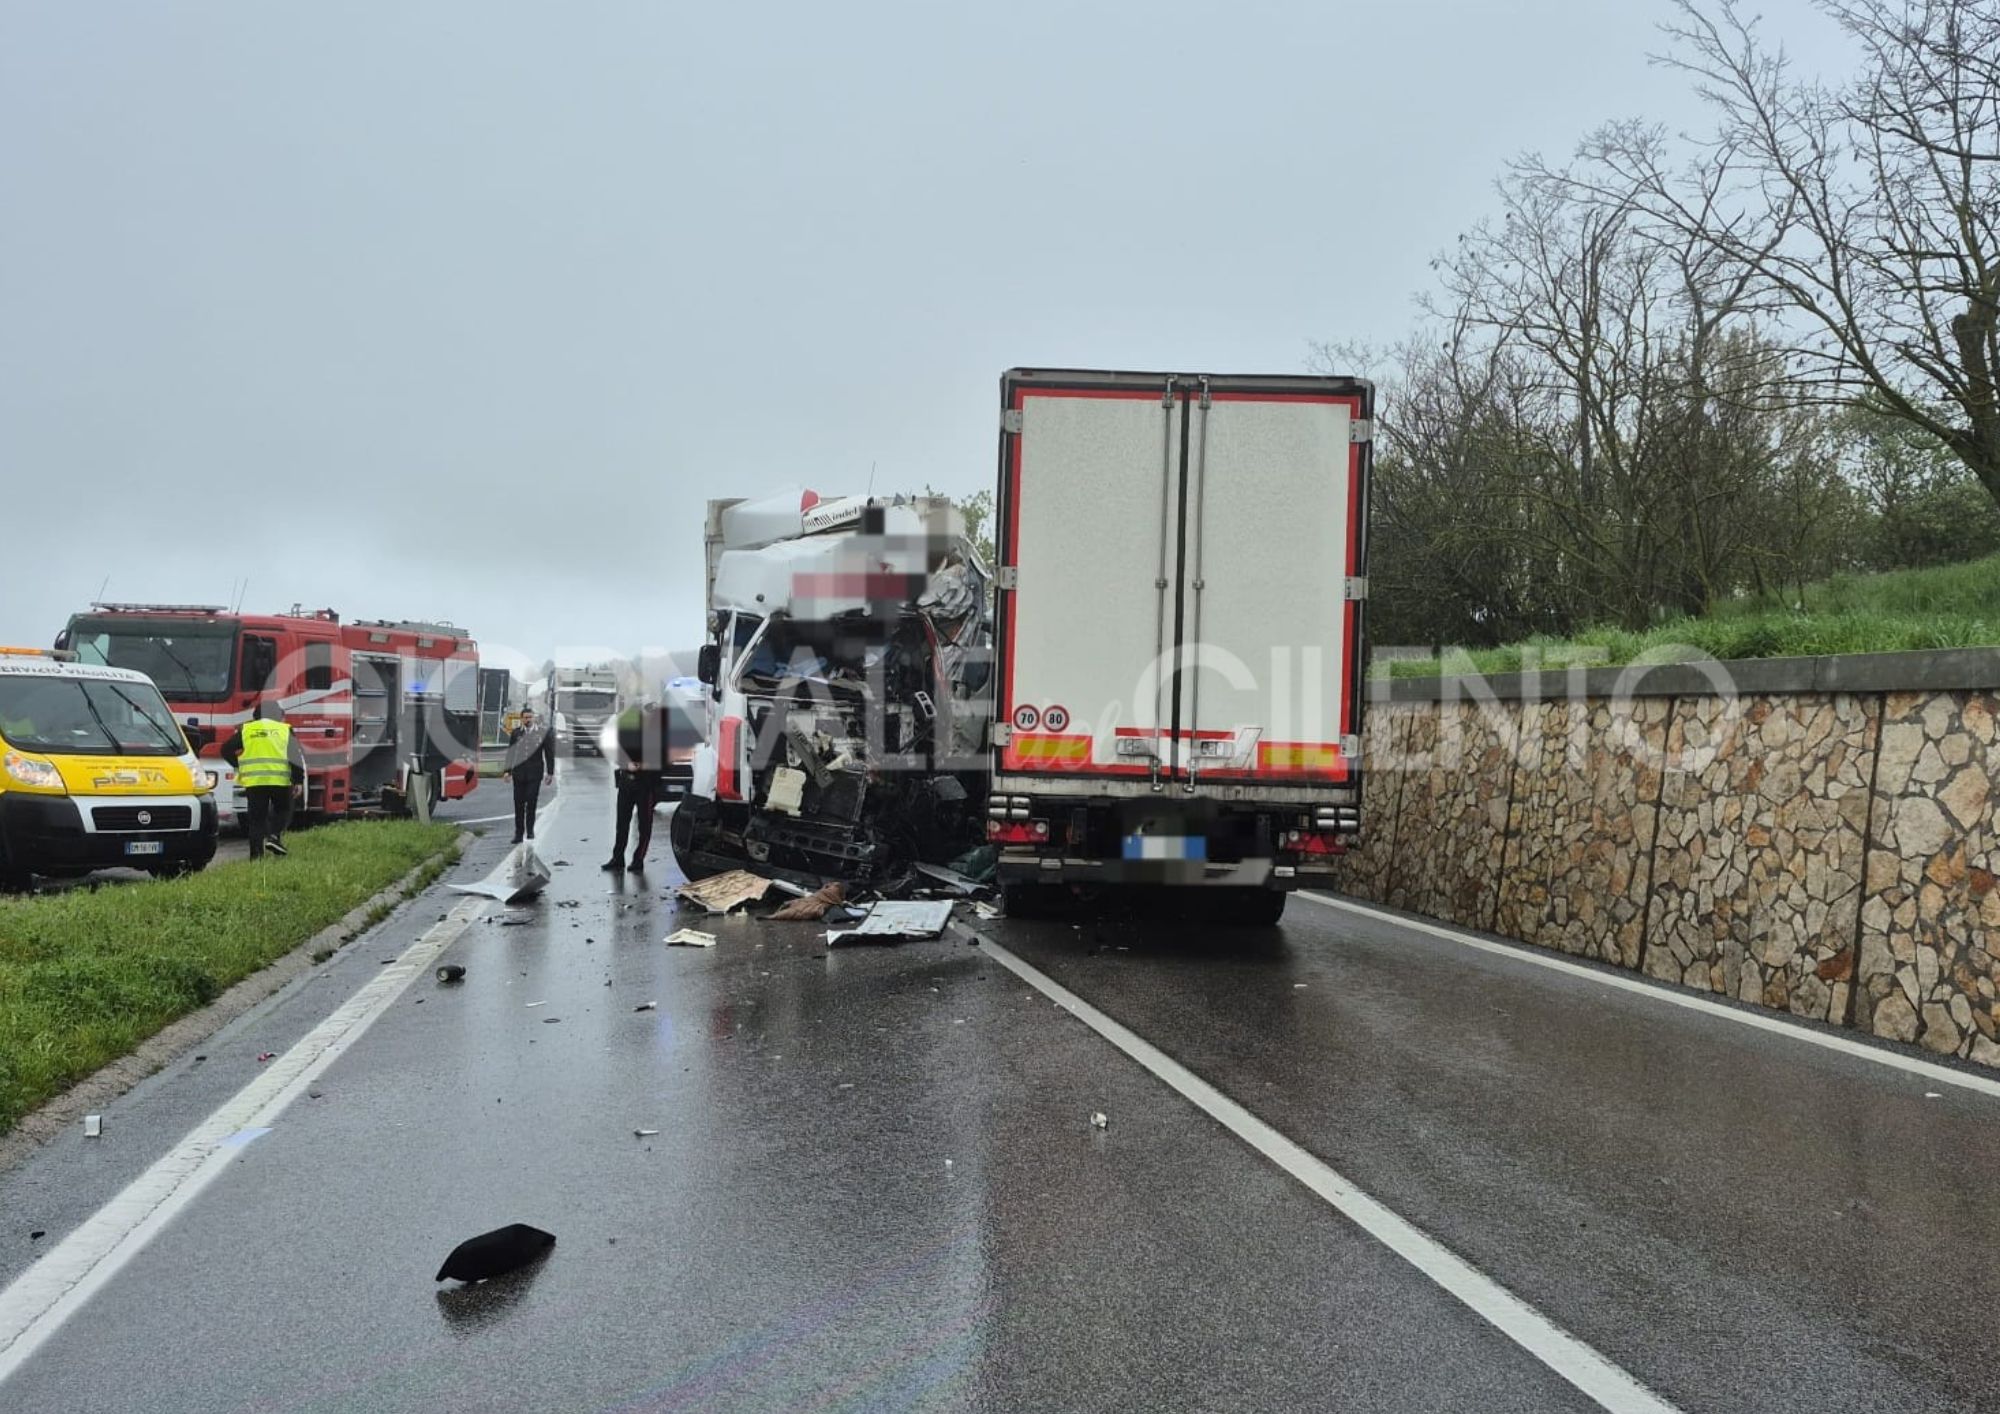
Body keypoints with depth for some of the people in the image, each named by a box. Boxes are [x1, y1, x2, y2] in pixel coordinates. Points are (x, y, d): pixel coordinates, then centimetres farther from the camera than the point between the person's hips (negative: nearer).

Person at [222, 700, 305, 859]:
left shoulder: (246, 729, 12)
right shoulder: (285, 729, 7)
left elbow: (227, 750, 11)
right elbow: (296, 756, -2)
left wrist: (239, 766, 25)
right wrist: (298, 780, -1)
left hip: (253, 781, 1)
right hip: (280, 780, -1)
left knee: (256, 818, 7)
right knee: (282, 810, 18)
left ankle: (256, 854, 3)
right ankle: (274, 836, -6)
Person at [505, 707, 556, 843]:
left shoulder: (543, 732, 0)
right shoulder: (515, 733, 7)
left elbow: (549, 753, 3)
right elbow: (510, 752, 10)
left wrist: (550, 772, 1)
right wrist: (508, 770, 2)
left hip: (535, 773, -2)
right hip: (518, 772, 2)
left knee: (531, 801, -7)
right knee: (519, 803, 3)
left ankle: (530, 830, 9)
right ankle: (519, 833, 9)